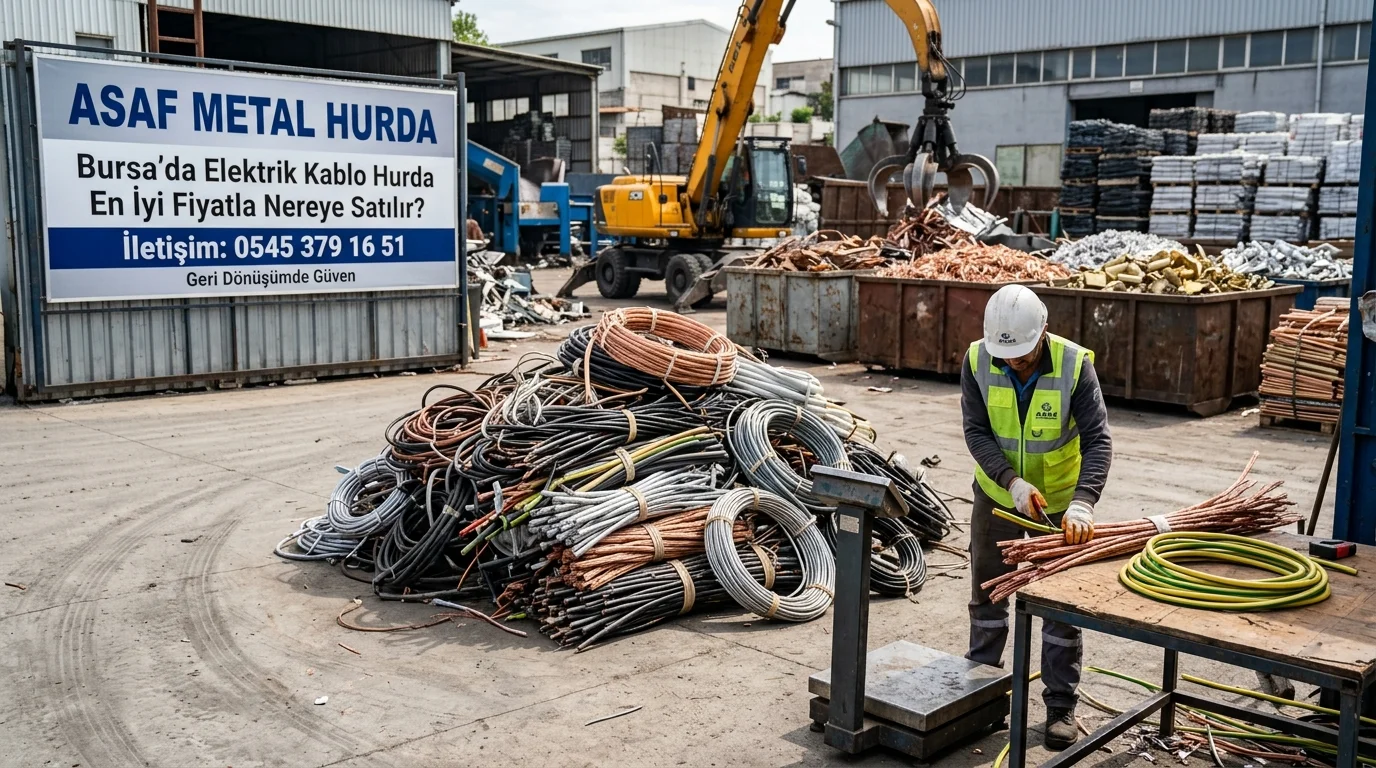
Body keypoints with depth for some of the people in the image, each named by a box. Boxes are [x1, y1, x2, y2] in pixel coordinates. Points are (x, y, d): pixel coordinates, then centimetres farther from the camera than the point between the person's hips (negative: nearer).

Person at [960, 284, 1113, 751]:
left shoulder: (1074, 364, -24)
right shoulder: (977, 361, -18)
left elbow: (1097, 440, -27)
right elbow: (976, 431, -16)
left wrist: (1081, 504, -39)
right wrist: (1012, 482, -29)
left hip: (1059, 498, -2)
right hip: (997, 492, 2)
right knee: (987, 590, 15)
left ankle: (1061, 706, 17)